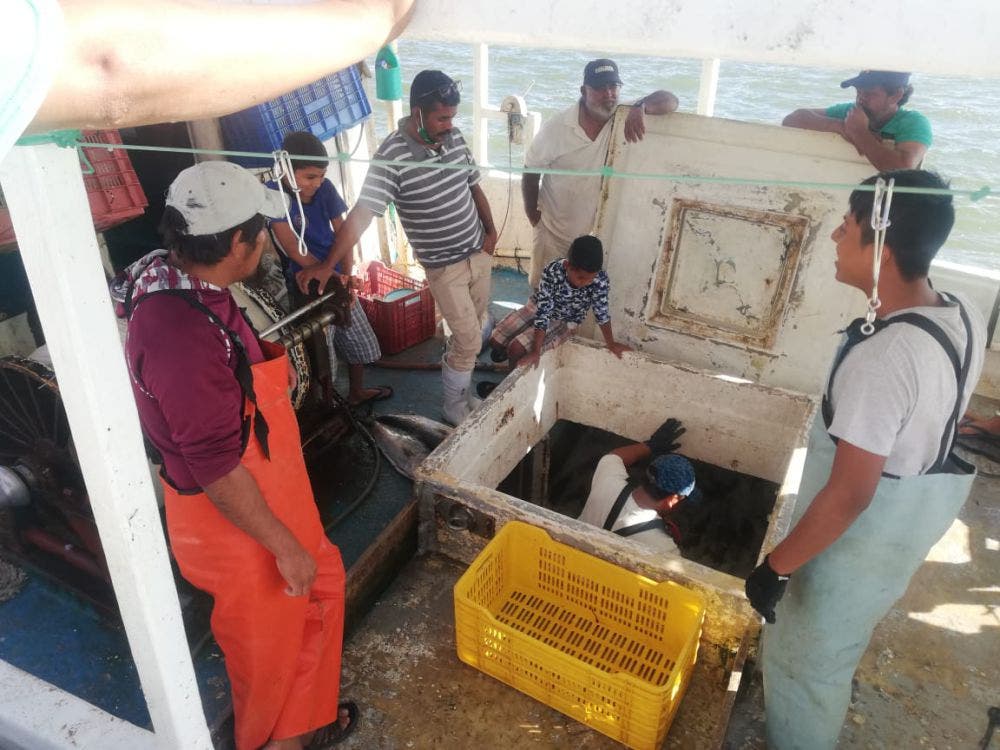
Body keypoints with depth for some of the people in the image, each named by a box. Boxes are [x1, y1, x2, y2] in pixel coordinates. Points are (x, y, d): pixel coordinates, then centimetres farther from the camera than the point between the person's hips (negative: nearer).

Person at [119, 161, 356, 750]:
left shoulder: (183, 284, -3)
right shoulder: (181, 333, -34)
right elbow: (216, 468, -28)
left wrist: (271, 369, 7)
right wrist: (285, 546, -20)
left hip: (265, 487, 9)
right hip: (235, 517, -9)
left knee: (322, 584, 25)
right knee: (266, 637, 16)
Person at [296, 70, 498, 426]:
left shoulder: (454, 137, -4)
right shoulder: (392, 157, -23)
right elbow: (361, 213, -29)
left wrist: (491, 229, 10)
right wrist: (328, 264, -36)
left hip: (479, 251, 6)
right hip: (443, 265, -6)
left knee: (475, 325, 19)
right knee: (468, 339, -1)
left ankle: (458, 370, 45)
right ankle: (454, 407, 20)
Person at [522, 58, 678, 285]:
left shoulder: (625, 119, -12)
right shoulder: (556, 128, -18)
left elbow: (670, 101, -18)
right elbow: (531, 172, -7)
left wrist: (640, 107, -37)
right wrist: (533, 215, -4)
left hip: (599, 233, 2)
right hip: (554, 232, -2)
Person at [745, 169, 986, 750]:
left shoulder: (880, 359, -35)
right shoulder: (964, 317, -7)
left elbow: (849, 496, -31)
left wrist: (776, 567, -21)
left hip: (862, 533, -9)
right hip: (916, 513, 9)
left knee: (803, 661, 14)